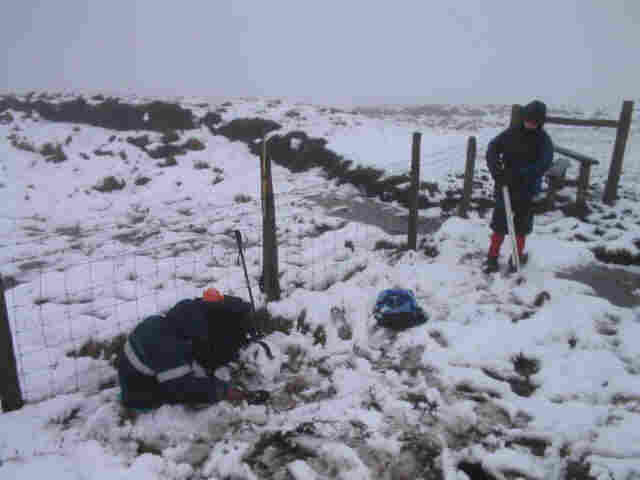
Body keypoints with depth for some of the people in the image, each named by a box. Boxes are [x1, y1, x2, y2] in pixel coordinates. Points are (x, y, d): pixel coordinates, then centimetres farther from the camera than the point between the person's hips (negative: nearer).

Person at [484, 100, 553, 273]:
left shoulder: (543, 139, -7)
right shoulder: (512, 133, -2)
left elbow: (544, 163, -19)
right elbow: (493, 148, -8)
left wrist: (519, 176, -30)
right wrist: (497, 170, -25)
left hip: (527, 189, -1)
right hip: (505, 186, 1)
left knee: (521, 226, 11)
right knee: (499, 223, 6)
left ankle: (517, 258, 27)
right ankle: (492, 257, 17)